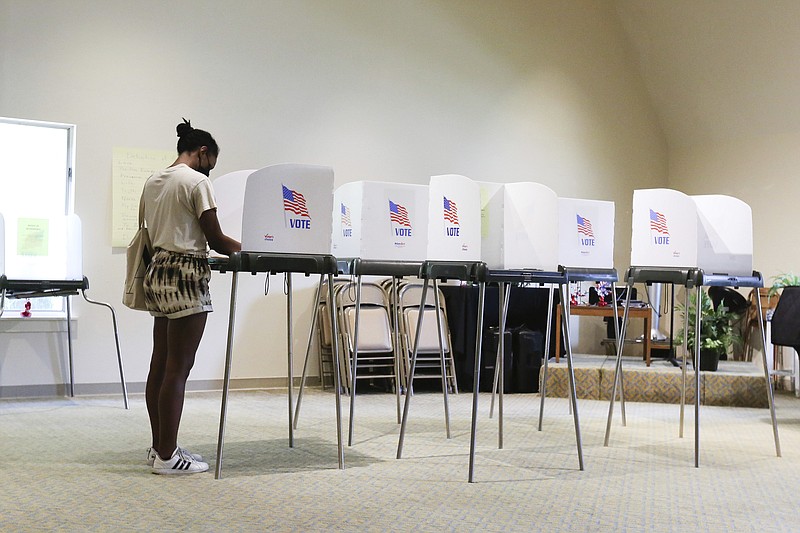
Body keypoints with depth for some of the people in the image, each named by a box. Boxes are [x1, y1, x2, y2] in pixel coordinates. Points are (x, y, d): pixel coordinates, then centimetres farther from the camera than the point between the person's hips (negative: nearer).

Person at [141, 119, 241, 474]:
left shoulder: (153, 181, 15)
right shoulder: (197, 182, -9)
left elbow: (155, 233, 16)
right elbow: (215, 239, -11)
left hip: (159, 271, 9)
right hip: (186, 276, -9)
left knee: (160, 365, 11)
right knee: (178, 368, -6)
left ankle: (159, 447, 19)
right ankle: (167, 456, -2)